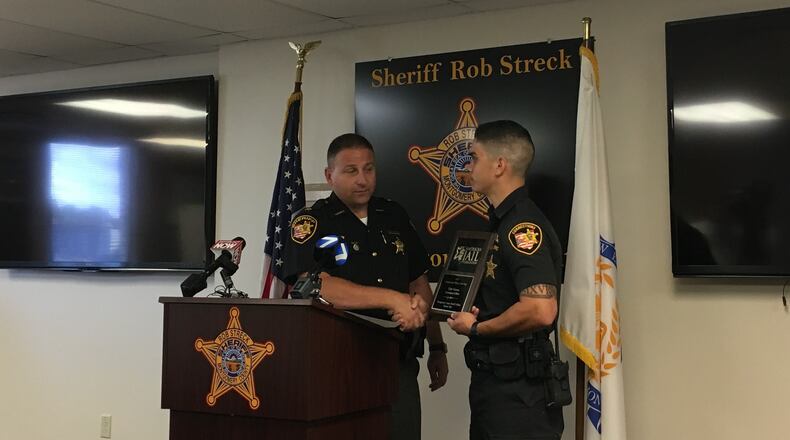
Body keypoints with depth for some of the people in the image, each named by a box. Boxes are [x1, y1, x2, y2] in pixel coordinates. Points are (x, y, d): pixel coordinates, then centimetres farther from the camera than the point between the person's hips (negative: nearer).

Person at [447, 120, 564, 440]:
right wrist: (465, 314, 5)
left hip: (518, 391, -10)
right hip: (493, 380, 10)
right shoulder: (501, 221, 14)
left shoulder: (523, 226, -18)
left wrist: (476, 329, -16)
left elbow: (540, 311, -30)